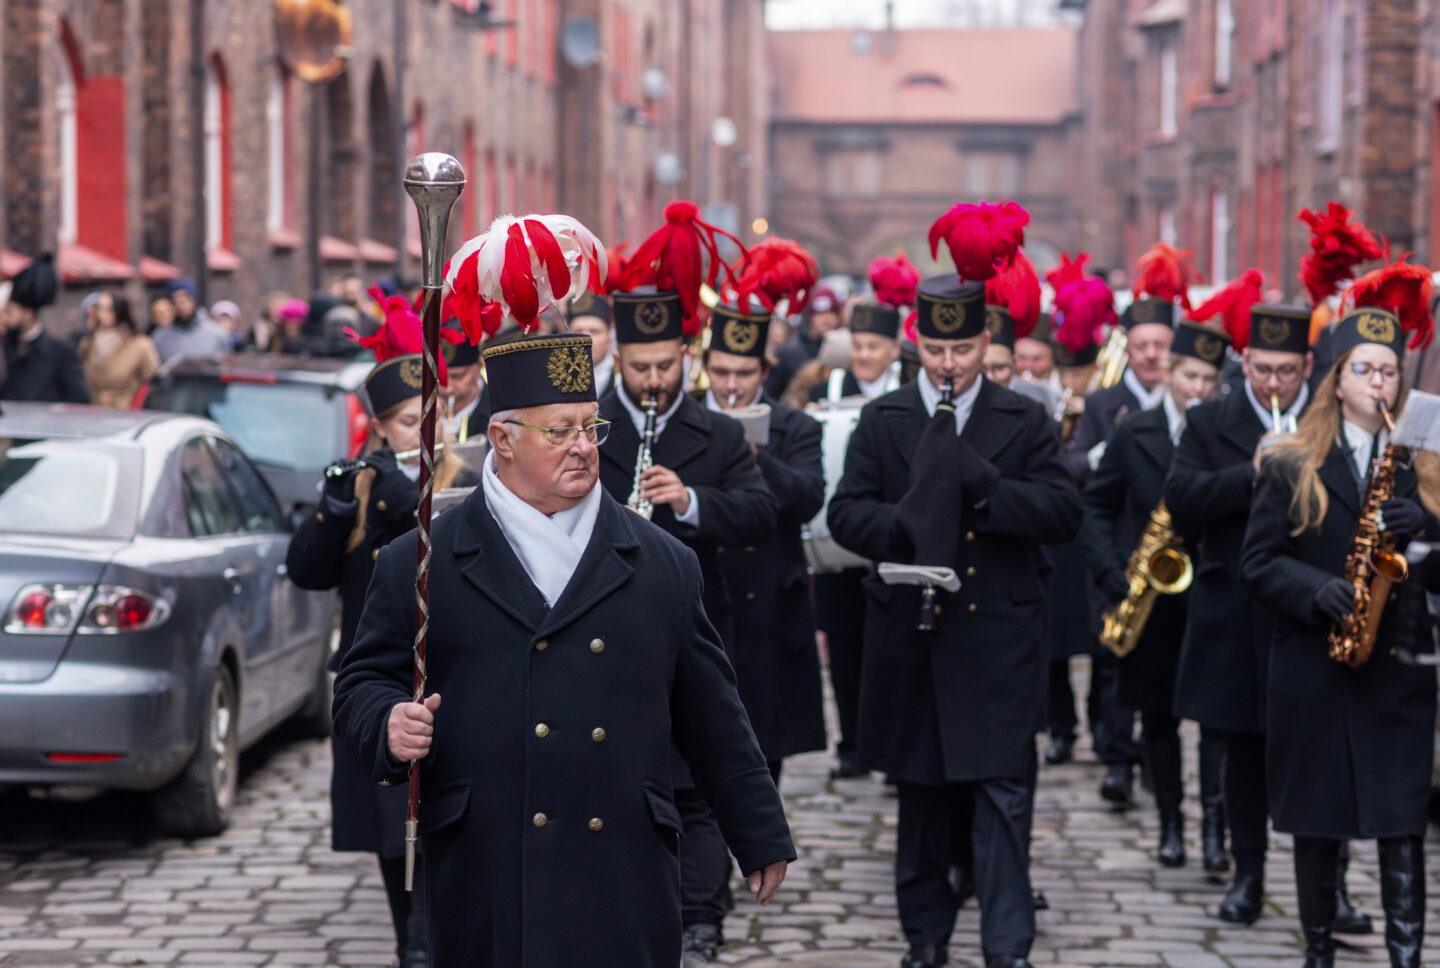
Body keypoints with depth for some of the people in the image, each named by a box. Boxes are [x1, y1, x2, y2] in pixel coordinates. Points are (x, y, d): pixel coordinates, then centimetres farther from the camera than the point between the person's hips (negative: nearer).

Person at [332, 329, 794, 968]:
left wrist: (763, 841, 17)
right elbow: (362, 682, 9)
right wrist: (390, 723, -14)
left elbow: (713, 720, 16)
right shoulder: (419, 565, 7)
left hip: (628, 887, 2)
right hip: (486, 886, -1)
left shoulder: (665, 565, 13)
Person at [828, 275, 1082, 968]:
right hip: (910, 632, 2)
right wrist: (905, 527, -21)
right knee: (920, 788, 11)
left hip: (998, 637, -2)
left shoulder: (1024, 422, 4)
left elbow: (1063, 513, -6)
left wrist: (983, 486, -20)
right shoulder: (881, 420, 7)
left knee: (1003, 792, -7)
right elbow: (846, 514, 0)